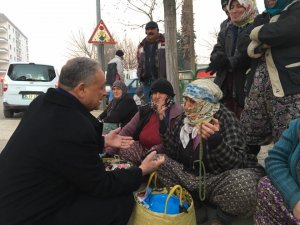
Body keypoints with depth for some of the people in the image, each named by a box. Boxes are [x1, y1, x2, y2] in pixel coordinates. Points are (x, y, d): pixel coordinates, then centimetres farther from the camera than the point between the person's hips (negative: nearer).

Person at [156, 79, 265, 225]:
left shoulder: (225, 118, -14)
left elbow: (237, 163, -24)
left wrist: (216, 140, -41)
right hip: (190, 177, 5)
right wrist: (163, 127, -9)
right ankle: (193, 208, 3)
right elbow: (173, 155, 2)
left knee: (243, 182, -35)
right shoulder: (183, 118, 1)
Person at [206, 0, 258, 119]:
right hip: (225, 85, 5)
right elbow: (216, 51, 9)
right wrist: (219, 58, -16)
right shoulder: (225, 32, 22)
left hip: (247, 84, -5)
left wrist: (228, 62, -22)